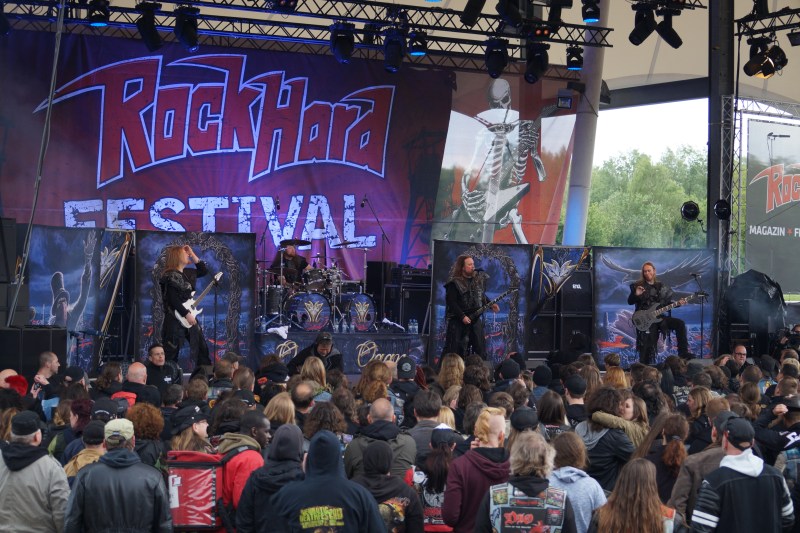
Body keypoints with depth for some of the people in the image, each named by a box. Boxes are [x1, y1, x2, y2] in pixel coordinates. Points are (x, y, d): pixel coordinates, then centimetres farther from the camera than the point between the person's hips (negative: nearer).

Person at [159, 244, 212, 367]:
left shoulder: (187, 273, 11)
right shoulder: (170, 276, -14)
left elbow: (204, 271, 20)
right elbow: (173, 300, -19)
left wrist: (193, 255, 11)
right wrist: (186, 314, -19)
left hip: (189, 317, 9)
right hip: (175, 319, -9)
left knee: (201, 347, 11)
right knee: (172, 352, -5)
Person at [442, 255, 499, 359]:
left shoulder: (479, 279, 9)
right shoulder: (454, 283, -12)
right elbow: (451, 303, -17)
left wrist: (491, 304, 5)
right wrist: (462, 316, -21)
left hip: (475, 319, 6)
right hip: (458, 321, -6)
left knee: (480, 349, 7)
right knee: (454, 350, -5)